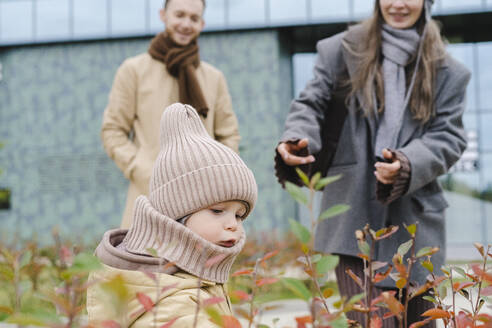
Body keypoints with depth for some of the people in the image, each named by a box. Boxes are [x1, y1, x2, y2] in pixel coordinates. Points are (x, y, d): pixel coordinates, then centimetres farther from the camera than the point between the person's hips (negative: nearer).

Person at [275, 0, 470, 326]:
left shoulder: (447, 72, 8)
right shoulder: (342, 50, 6)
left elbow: (449, 137, 1)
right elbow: (311, 104, 6)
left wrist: (408, 164, -19)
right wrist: (297, 139, -17)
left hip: (416, 219, 2)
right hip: (354, 216, -2)